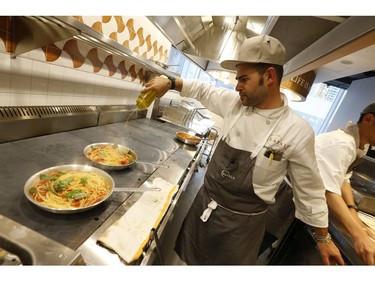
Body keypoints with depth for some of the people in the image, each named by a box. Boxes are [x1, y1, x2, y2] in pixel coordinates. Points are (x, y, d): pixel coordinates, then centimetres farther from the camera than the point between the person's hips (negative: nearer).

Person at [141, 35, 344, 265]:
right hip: (204, 203, 4)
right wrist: (170, 82, 1)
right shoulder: (235, 102, -7)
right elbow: (203, 90, 10)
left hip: (242, 222, -3)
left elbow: (309, 188, -6)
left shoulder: (298, 131, -17)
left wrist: (323, 237, 4)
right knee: (188, 258, 26)